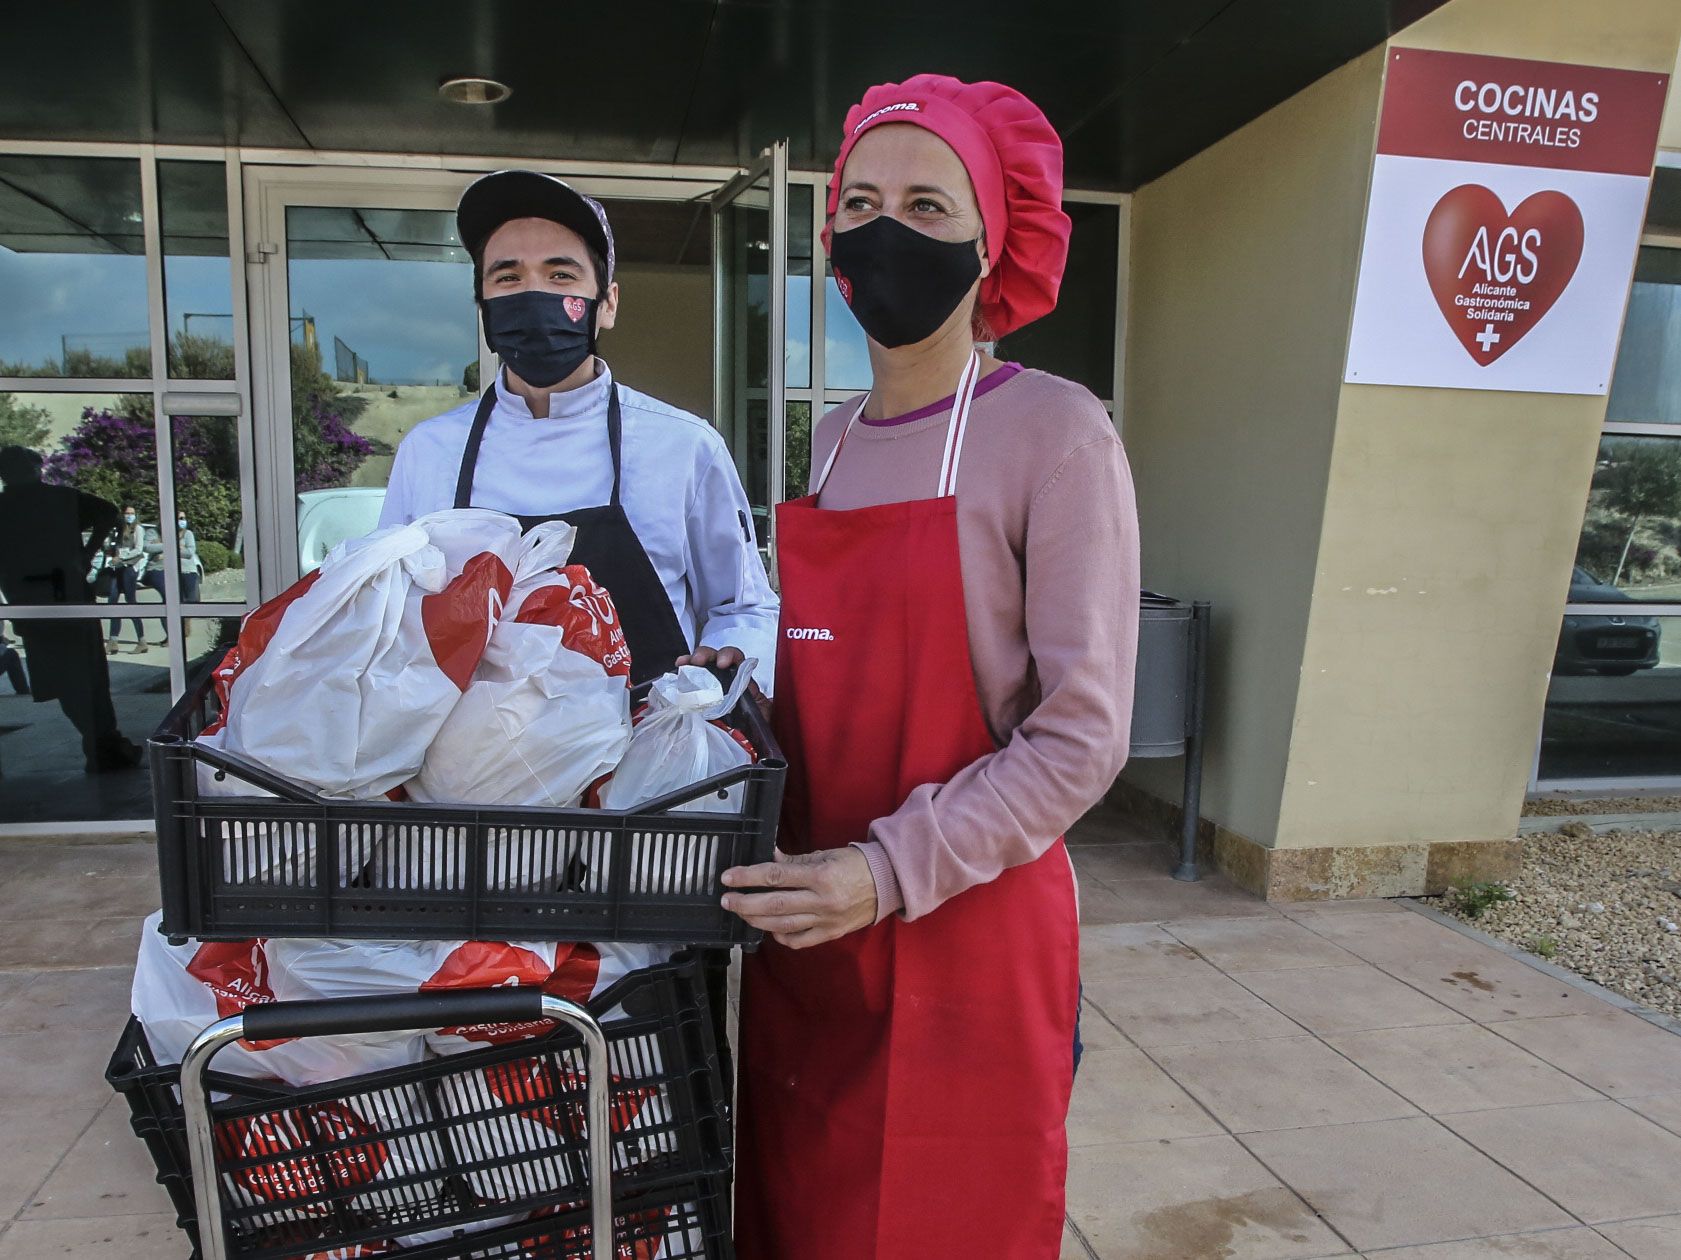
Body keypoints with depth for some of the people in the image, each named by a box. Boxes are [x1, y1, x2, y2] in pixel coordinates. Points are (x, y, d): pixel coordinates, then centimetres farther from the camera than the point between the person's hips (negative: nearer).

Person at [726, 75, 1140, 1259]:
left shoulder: (1052, 431, -11)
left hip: (967, 931, -5)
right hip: (804, 929, 6)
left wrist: (894, 873, -21)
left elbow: (1082, 737, -15)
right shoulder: (832, 442, 9)